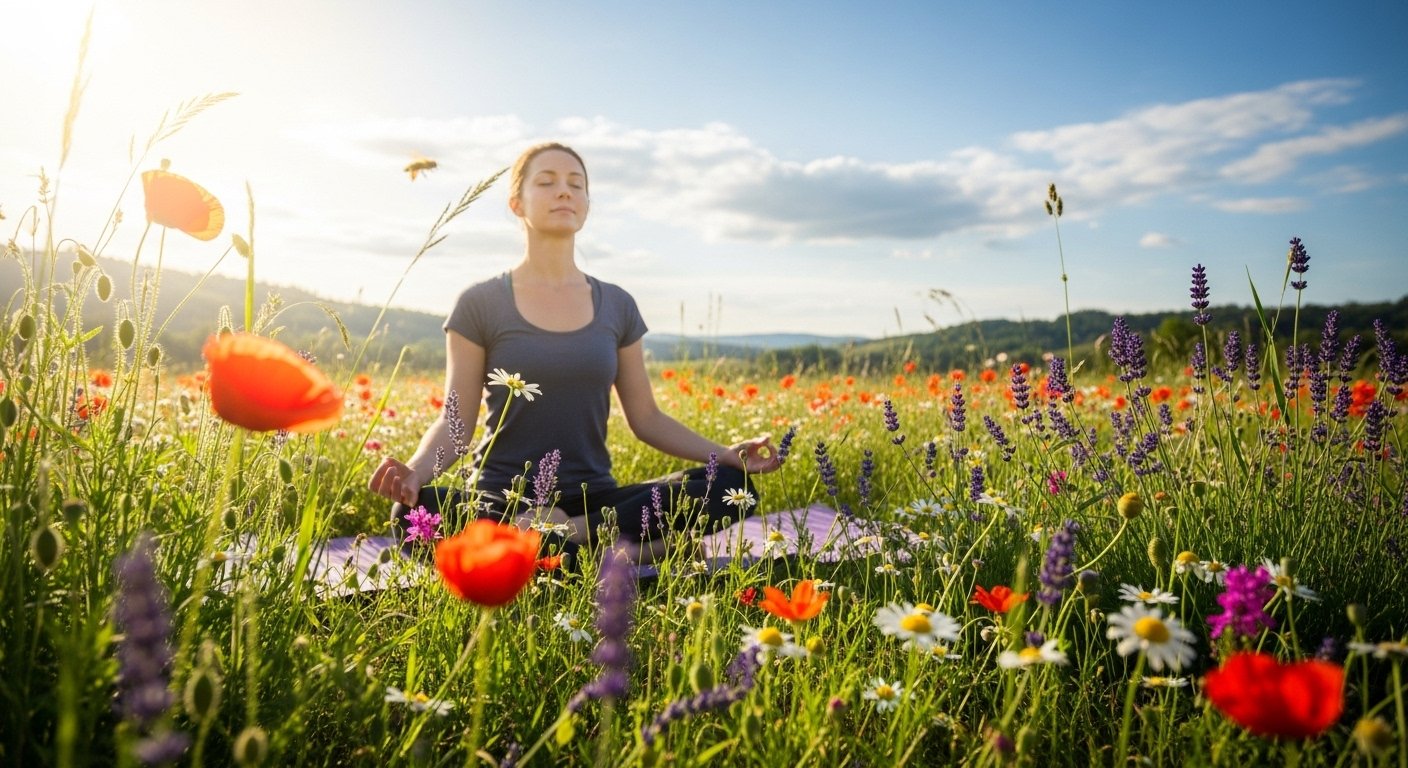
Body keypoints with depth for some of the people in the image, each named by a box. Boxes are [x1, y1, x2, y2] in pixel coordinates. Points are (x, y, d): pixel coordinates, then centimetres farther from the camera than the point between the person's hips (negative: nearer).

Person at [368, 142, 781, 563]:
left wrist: (725, 454, -2)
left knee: (734, 485, -19)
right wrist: (415, 472, -24)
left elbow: (646, 417, 11)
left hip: (594, 499, 3)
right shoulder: (481, 304, 0)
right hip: (502, 502, -2)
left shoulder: (617, 306, 8)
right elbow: (454, 420, -3)